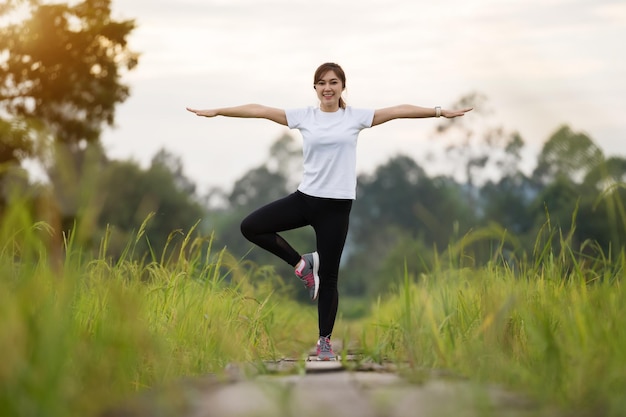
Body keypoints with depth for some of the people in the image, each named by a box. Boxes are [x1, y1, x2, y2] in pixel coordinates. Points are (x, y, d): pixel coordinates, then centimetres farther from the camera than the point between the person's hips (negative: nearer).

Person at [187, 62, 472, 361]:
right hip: (305, 197, 2)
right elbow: (258, 110, 1)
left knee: (328, 276, 2)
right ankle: (301, 263, 8)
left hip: (336, 205, -2)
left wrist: (440, 112, -10)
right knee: (250, 227, -9)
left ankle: (324, 340, 17)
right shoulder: (304, 116, 3)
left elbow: (399, 111, -4)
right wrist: (215, 112, 0)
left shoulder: (356, 117, 0)